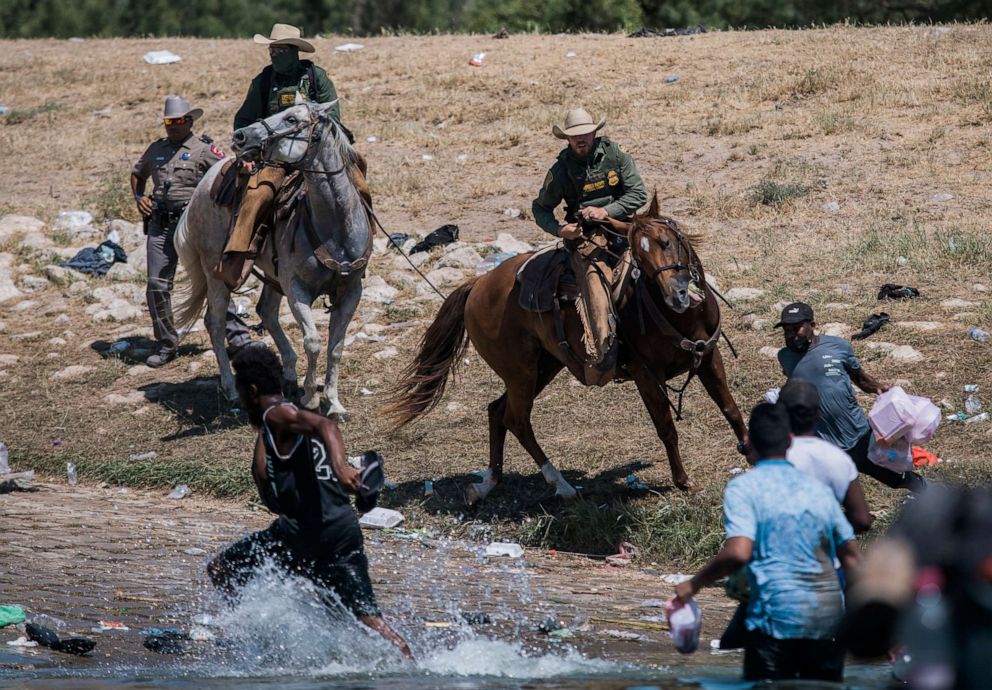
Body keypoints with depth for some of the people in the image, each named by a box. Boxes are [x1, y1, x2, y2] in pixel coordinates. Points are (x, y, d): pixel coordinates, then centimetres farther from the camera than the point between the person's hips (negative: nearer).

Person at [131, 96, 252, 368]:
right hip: (160, 225, 5)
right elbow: (137, 174, 32)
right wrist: (138, 196, 14)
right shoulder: (156, 149, 16)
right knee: (156, 286, 1)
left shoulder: (203, 149, 1)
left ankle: (237, 336, -3)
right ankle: (166, 345, 12)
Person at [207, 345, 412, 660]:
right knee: (369, 618, 5)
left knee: (221, 569, -1)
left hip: (309, 528, -9)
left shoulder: (277, 415, 1)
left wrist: (340, 465, -37)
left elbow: (325, 425, -22)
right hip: (345, 529, 9)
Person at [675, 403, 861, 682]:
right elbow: (851, 556, 16)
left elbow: (738, 553, -15)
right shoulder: (818, 488, 16)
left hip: (778, 617, -5)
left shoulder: (743, 487, -2)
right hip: (830, 618, 5)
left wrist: (693, 585, -2)